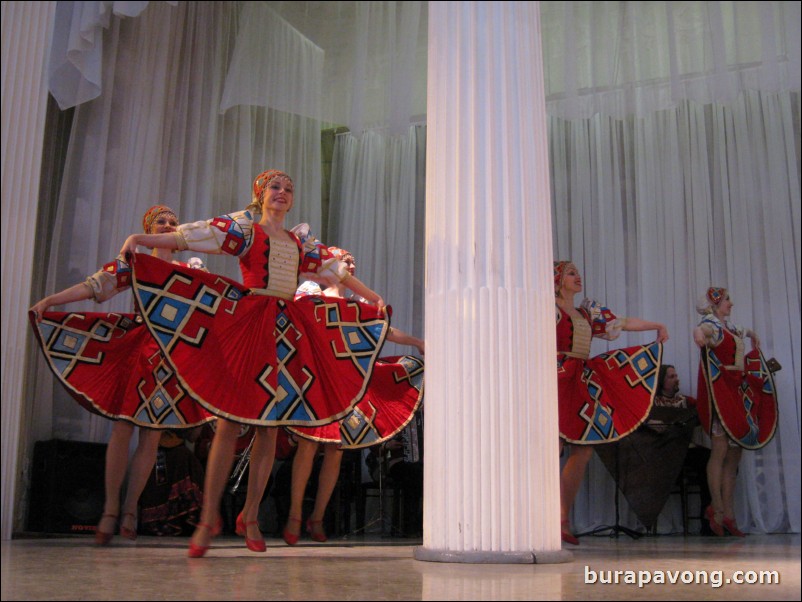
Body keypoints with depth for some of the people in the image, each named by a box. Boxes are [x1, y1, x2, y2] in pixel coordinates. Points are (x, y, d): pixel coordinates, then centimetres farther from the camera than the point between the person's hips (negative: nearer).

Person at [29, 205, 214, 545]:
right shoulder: (133, 263, 9)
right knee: (122, 428, -7)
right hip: (137, 348, -2)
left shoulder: (192, 270, 15)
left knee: (152, 435, 1)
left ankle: (130, 509, 10)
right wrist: (51, 300, -12)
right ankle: (110, 510, 1)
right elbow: (93, 286, -1)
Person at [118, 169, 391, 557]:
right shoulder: (244, 227, 7)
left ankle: (250, 516, 12)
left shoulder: (300, 241, 21)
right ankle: (209, 517, -2)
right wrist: (139, 240, -16)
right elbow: (186, 237, -4)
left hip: (287, 330, 5)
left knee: (271, 424, 3)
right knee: (231, 419, -9)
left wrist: (373, 300, 30)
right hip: (248, 324, -5)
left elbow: (339, 271, 29)